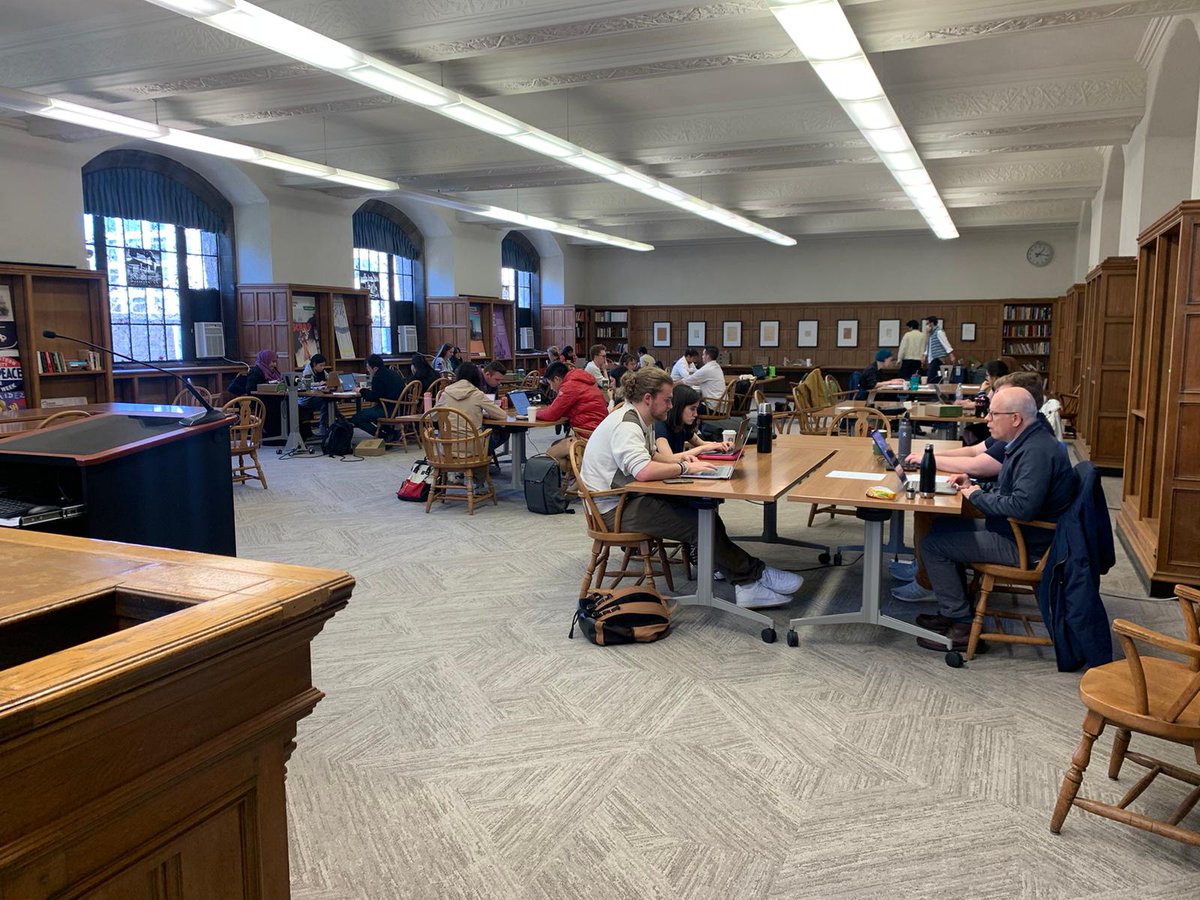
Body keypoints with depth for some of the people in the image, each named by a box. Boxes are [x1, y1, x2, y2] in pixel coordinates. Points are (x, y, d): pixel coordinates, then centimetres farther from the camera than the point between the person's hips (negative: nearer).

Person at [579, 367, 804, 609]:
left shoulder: (639, 420, 12)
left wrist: (679, 461, 4)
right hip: (614, 509, -10)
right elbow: (643, 471, -35)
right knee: (699, 522, -20)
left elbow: (649, 457, 23)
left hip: (629, 497, 10)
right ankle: (753, 575, -8)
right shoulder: (625, 426, -20)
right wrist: (684, 468, -22)